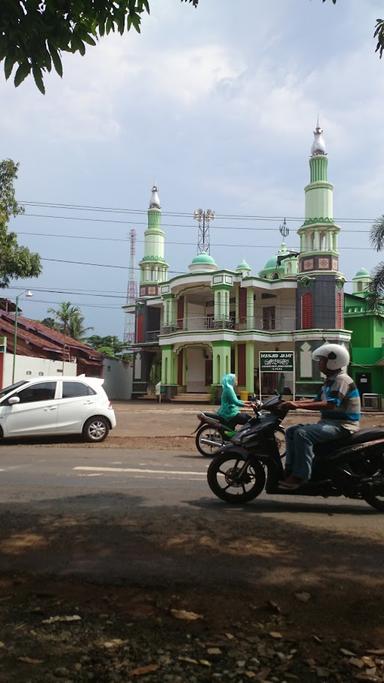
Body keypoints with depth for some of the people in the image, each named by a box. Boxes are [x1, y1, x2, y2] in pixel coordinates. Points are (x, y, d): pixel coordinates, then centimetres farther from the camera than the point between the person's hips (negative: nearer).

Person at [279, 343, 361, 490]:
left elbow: (330, 405, -28)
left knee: (302, 434, -29)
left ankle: (300, 476, -27)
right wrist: (293, 403, 5)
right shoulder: (330, 380, 18)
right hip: (329, 422, 11)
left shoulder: (341, 379, -15)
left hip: (342, 425, -11)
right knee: (291, 431, 4)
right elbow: (317, 401, 19)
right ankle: (290, 470, 0)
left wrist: (298, 405, -31)